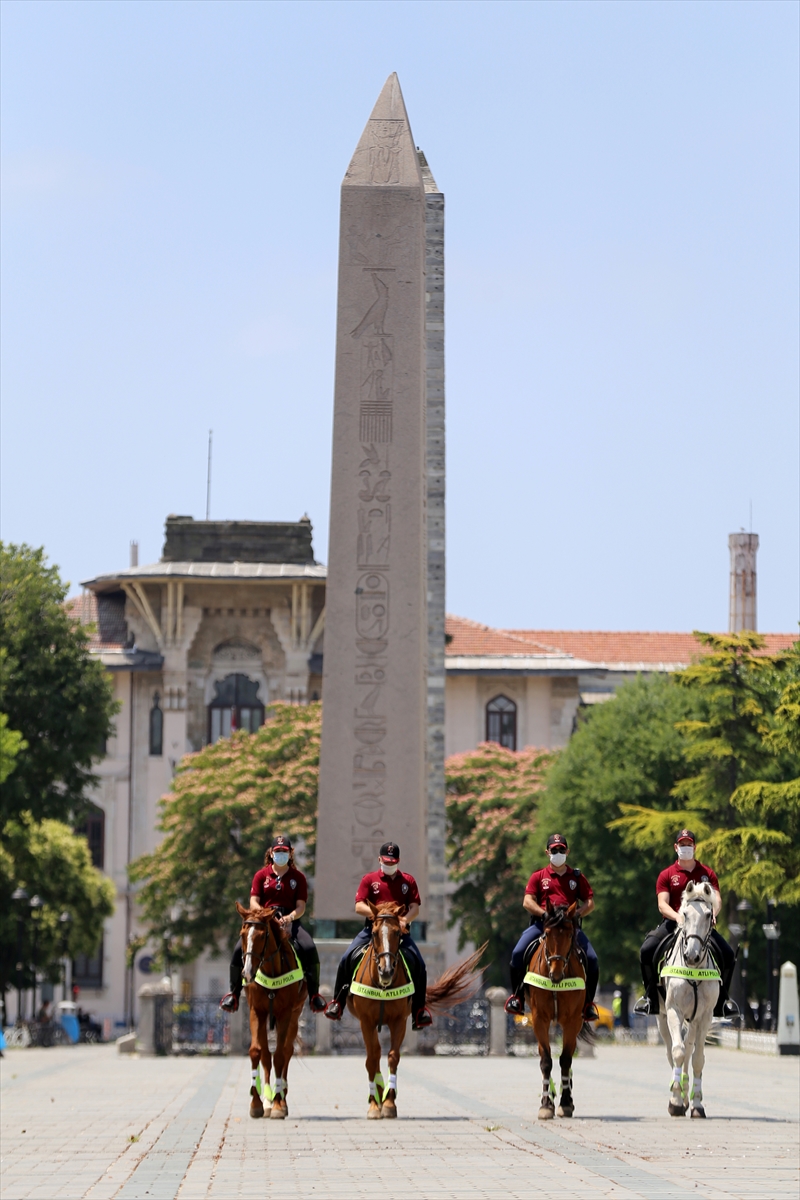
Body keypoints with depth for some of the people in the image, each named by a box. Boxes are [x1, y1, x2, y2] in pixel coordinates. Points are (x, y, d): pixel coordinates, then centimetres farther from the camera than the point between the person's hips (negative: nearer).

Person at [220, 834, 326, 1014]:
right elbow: (253, 902, 1)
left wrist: (290, 917, -21)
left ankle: (314, 994, -18)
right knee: (240, 949, -23)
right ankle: (233, 994, -8)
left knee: (309, 948, -29)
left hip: (290, 921, -1)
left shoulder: (298, 877, 7)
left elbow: (301, 906, 0)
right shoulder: (261, 875, 8)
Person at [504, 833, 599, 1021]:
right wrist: (544, 913, -15)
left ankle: (588, 1003, -1)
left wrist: (577, 914, -9)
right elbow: (527, 902, 3)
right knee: (517, 953, -23)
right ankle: (516, 996, -6)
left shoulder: (577, 877, 15)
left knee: (592, 959, -18)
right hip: (541, 924, 0)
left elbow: (590, 902, 11)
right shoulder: (538, 876, 13)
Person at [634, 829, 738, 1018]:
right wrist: (678, 917, -27)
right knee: (647, 950, -26)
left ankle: (722, 999, 3)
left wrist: (712, 913, -25)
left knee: (727, 954, -19)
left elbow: (717, 899, 0)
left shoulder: (707, 873, 10)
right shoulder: (666, 875, 5)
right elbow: (662, 904, -6)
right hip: (673, 922, -1)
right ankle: (651, 995, -8)